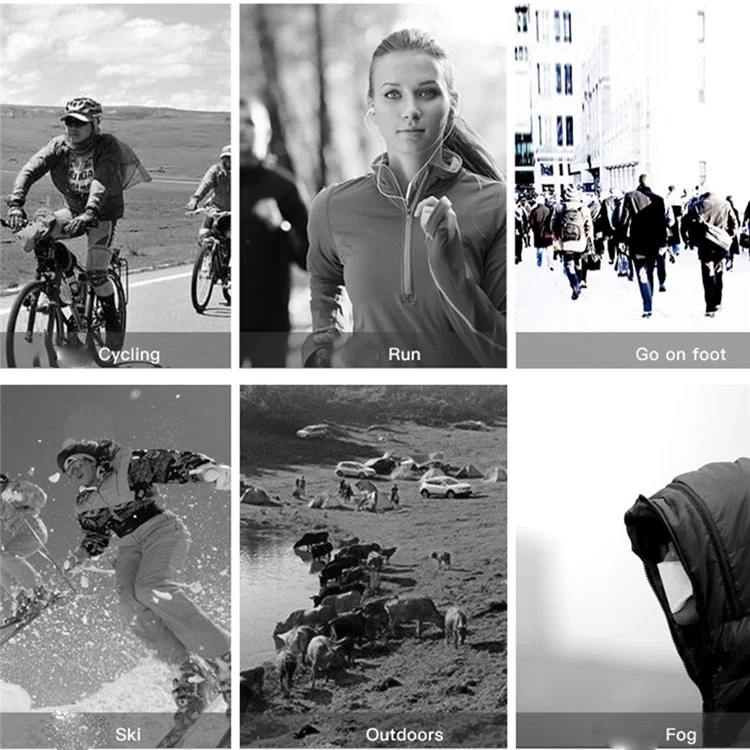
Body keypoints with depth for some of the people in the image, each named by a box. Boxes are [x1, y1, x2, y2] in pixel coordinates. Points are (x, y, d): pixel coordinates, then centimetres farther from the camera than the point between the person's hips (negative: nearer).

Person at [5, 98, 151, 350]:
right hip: (74, 211, 5)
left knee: (95, 272, -21)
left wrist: (89, 213, -55)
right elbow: (30, 169, -23)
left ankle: (113, 321, 3)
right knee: (34, 235, -20)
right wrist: (16, 203, -41)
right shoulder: (59, 146, -10)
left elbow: (102, 182, -38)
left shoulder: (107, 146, -22)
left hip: (103, 214, -5)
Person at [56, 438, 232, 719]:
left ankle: (223, 657, -34)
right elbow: (96, 538, 29)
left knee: (150, 587, -34)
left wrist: (208, 469, -29)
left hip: (163, 529, -5)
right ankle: (190, 669, -27)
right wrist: (78, 556, 7)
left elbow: (173, 463, -9)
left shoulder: (129, 465, 0)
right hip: (129, 546, 6)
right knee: (131, 603, -26)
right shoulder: (84, 505, 18)